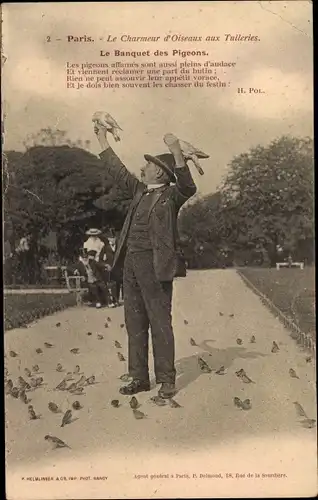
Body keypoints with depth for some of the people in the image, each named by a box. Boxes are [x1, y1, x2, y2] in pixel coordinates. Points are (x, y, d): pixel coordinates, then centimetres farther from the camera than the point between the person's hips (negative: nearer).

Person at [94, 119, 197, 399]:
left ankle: (167, 380, 9)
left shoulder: (172, 194, -2)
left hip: (155, 265, -7)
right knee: (134, 323, 11)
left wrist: (177, 152, -34)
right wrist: (103, 141, 33)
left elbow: (188, 187, -23)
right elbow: (118, 171, 28)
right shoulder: (140, 190, 17)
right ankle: (140, 378, 21)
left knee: (160, 322, -2)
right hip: (131, 263, 8)